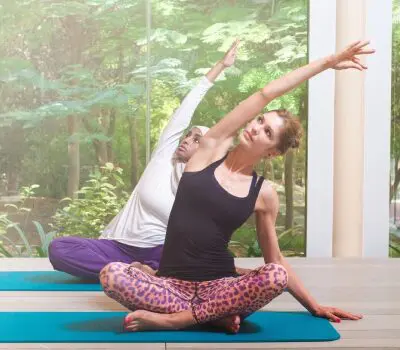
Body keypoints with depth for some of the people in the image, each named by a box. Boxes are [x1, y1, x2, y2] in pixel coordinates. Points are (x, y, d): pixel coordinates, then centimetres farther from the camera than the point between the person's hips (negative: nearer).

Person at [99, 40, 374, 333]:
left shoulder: (264, 194, 3)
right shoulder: (212, 149, 2)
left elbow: (276, 262, 13)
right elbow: (265, 95, -2)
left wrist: (314, 307, 13)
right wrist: (327, 62, 2)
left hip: (219, 286, 0)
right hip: (172, 284, 0)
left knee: (275, 276, -32)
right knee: (111, 274, -29)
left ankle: (172, 319, -23)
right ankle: (214, 315, -19)